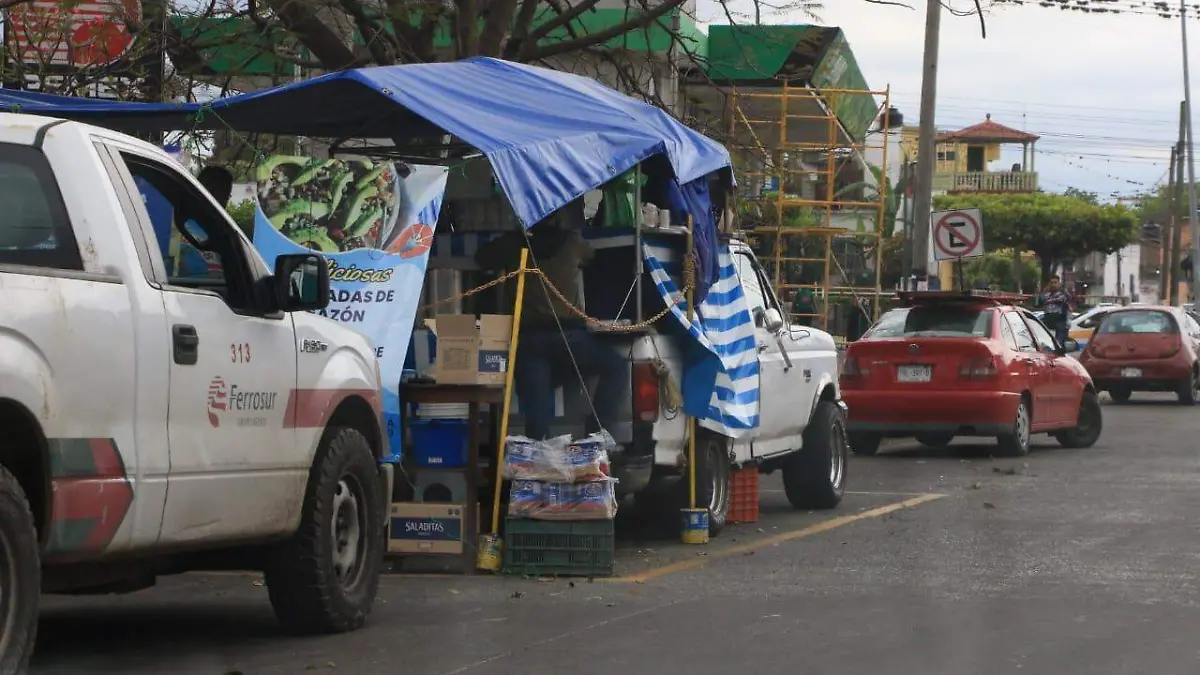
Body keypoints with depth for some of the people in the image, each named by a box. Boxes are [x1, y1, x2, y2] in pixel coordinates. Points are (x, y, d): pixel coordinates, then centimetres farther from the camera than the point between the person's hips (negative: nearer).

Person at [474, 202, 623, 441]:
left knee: (537, 412, 0)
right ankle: (596, 435, 3)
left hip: (529, 338, 1)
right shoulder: (572, 242, 8)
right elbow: (593, 258, 32)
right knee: (616, 368, 17)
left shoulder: (514, 244, 9)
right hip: (567, 334, -1)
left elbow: (482, 258, 27)